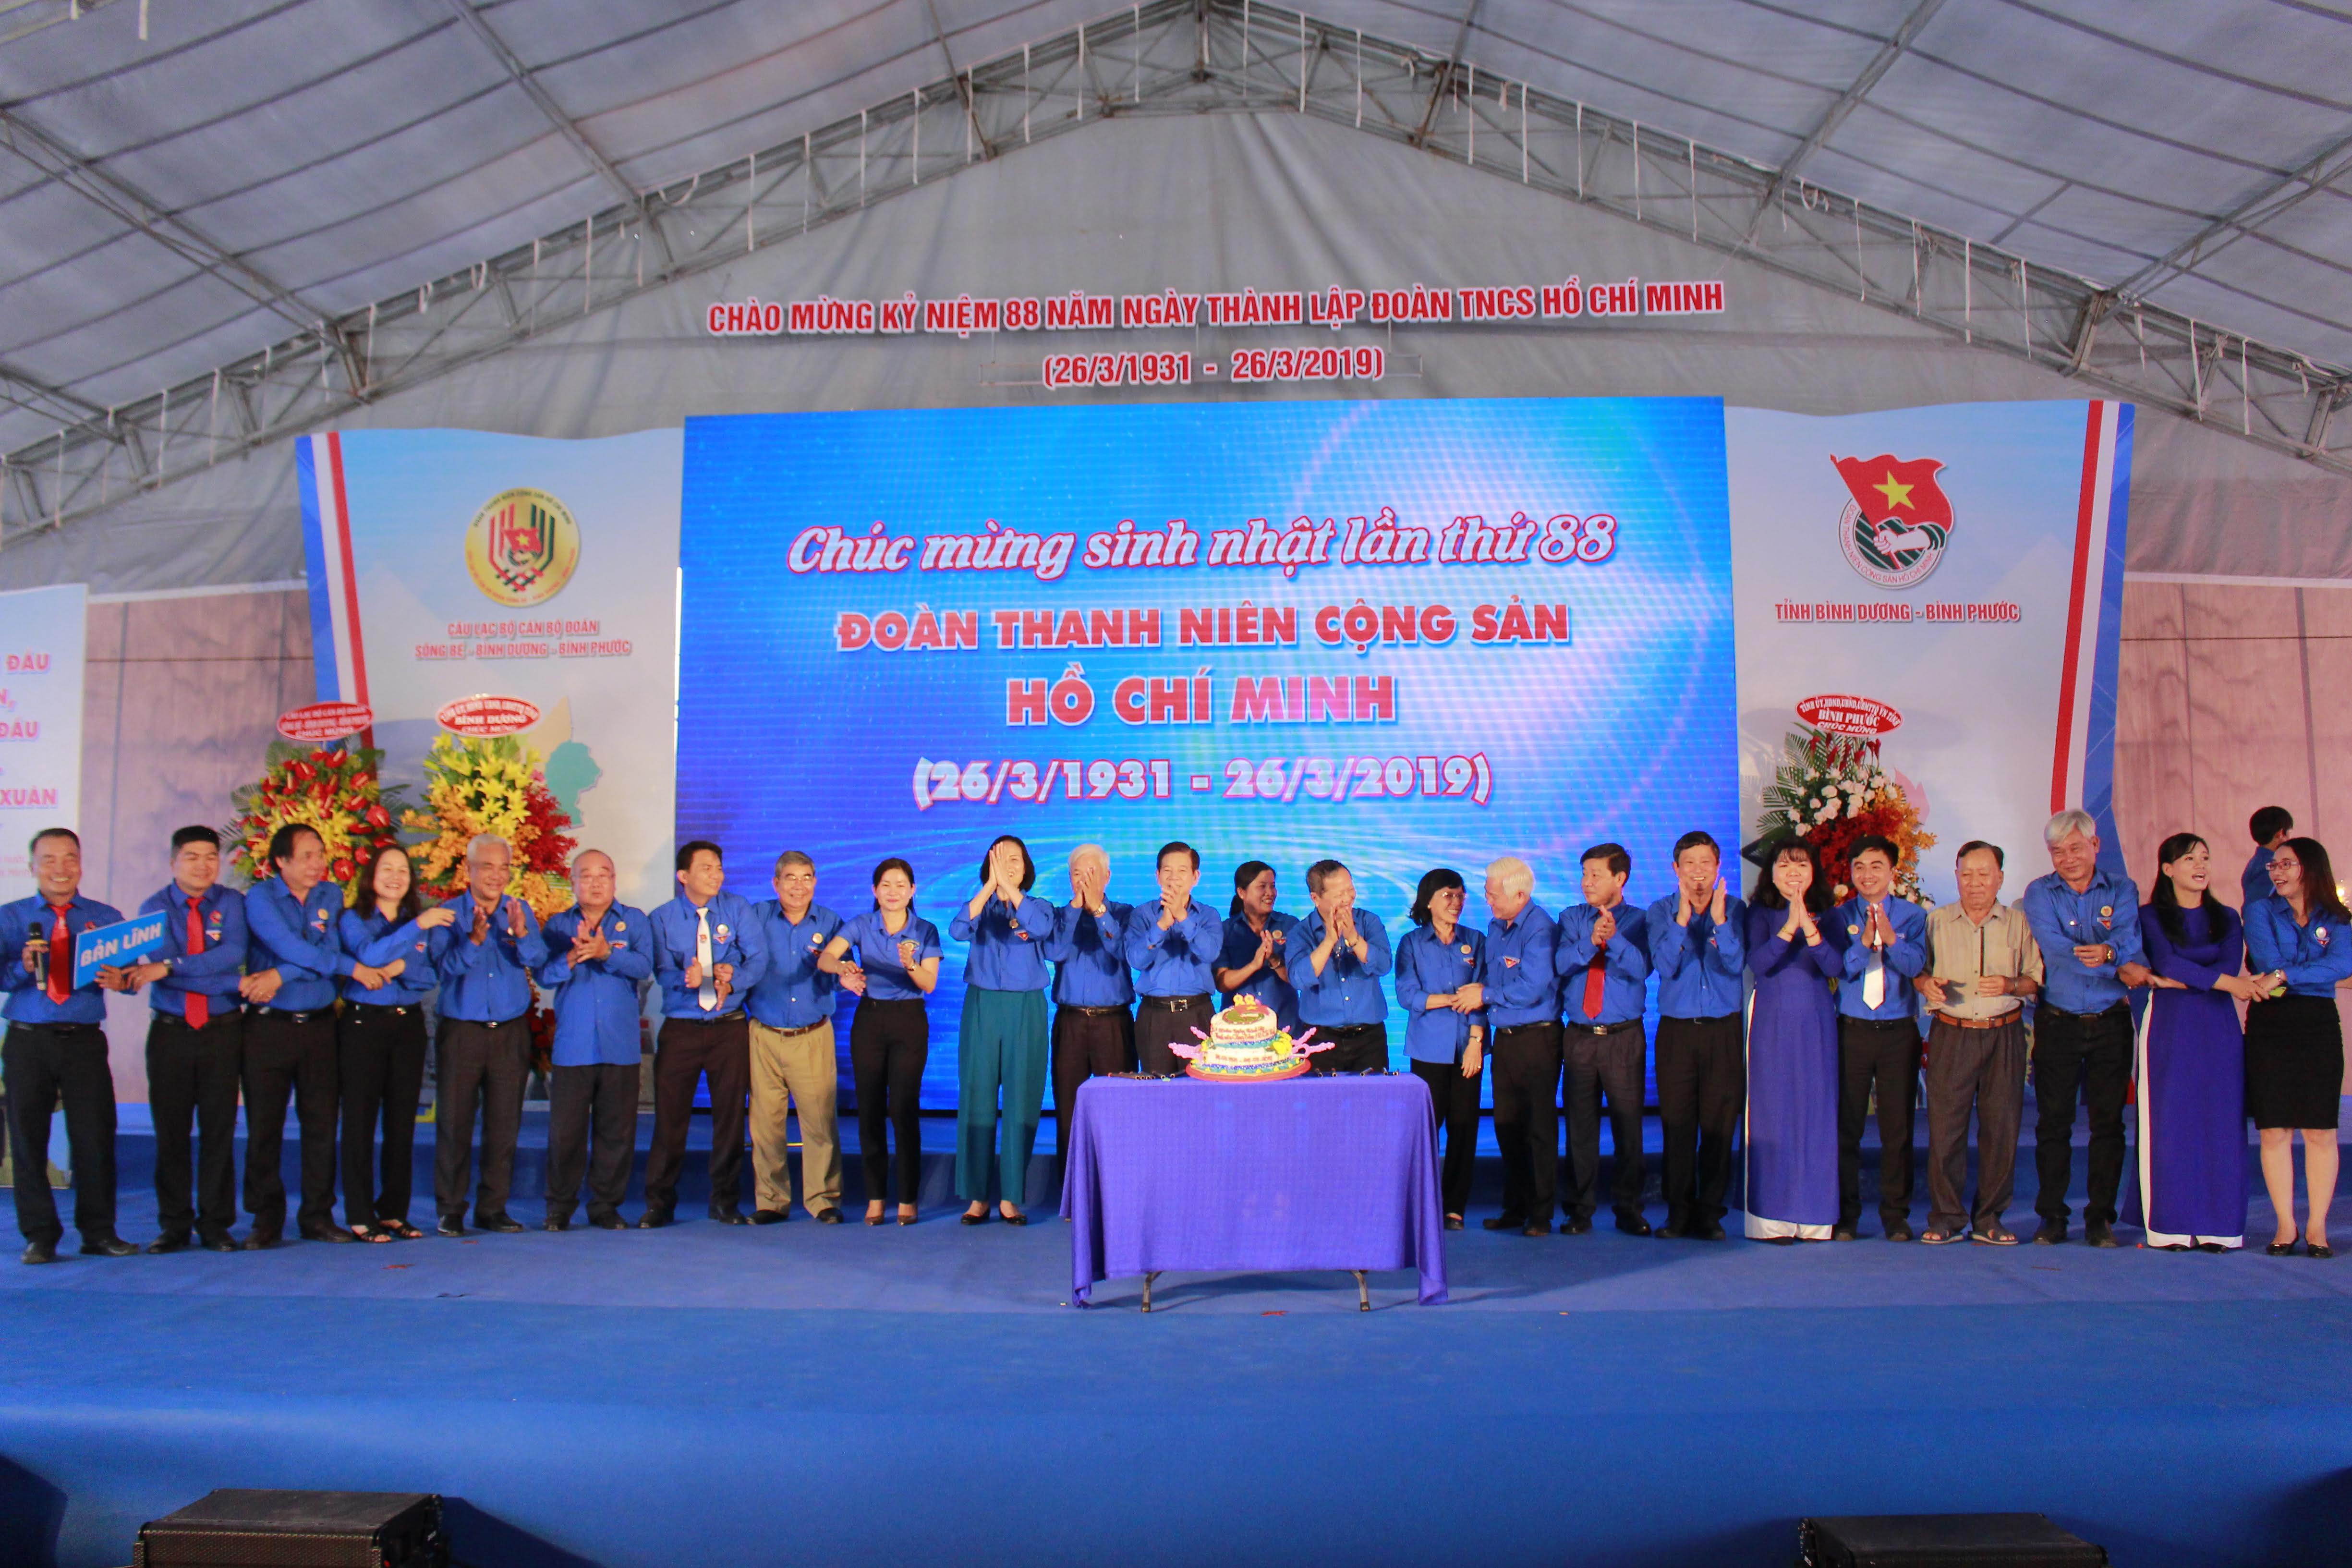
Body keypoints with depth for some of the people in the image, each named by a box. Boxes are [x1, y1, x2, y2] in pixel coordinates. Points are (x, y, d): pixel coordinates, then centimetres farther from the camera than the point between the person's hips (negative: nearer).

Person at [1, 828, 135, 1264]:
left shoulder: (106, 917, 9)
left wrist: (118, 980, -22)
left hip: (85, 1042, 0)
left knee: (96, 1137, -1)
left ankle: (99, 1232, 10)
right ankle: (40, 1236, 14)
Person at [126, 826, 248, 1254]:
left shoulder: (231, 903, 3)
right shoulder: (155, 908, 2)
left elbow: (234, 953, -14)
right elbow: (162, 967, -12)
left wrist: (170, 968, -24)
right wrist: (238, 982, -23)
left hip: (222, 1031, 0)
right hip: (170, 1032, 0)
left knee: (219, 1130, 2)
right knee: (170, 1132, 4)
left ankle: (215, 1225, 10)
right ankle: (174, 1226, 14)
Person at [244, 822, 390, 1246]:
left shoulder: (331, 896, 9)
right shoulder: (260, 898, -1)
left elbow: (328, 950, -4)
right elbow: (292, 948, -15)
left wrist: (279, 976, -17)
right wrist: (352, 968, -14)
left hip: (319, 1024, 3)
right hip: (269, 1025, -3)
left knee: (322, 1124, 3)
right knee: (264, 1126, 0)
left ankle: (317, 1216, 11)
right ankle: (266, 1220, 9)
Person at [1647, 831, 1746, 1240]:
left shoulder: (1735, 910, 5)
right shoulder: (1661, 912, 5)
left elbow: (1736, 965, -9)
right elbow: (1665, 965, -9)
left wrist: (1719, 920, -21)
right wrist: (1683, 917, -18)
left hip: (1724, 1031, 0)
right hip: (1676, 1030, 0)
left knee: (1720, 1125, 0)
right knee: (1676, 1124, 0)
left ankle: (1709, 1213, 9)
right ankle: (1679, 1213, 9)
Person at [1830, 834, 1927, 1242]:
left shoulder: (1913, 916, 4)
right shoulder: (1839, 917, 4)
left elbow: (1915, 965, -10)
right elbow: (1836, 968, -8)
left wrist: (1889, 938, -25)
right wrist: (1864, 941, -21)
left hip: (1899, 1032, 0)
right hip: (1851, 1030, 0)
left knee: (1898, 1128, 4)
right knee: (1846, 1127, 2)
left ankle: (1895, 1215, 15)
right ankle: (1846, 1215, 11)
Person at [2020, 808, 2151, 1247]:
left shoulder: (2121, 890, 5)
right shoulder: (2039, 894, 1)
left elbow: (2129, 939, -12)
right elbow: (2055, 948, -14)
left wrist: (2108, 952, -35)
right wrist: (2120, 970, -22)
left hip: (2110, 1024, 1)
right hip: (2057, 1024, -1)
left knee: (2108, 1123, 3)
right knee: (2053, 1123, 2)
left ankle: (2101, 1218, 11)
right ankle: (2052, 1217, 10)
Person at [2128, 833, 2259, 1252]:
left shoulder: (2227, 918, 14)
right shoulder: (2151, 917, 4)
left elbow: (2232, 964, -2)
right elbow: (2166, 962, -11)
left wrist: (2179, 978, -13)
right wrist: (2227, 982, -20)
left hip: (2219, 1031, 3)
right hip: (2168, 1030, -3)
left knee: (2220, 1125, 0)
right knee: (2169, 1126, -4)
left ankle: (2216, 1225, 6)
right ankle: (2170, 1225, 0)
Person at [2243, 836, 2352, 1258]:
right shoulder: (2261, 912, 7)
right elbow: (2269, 962, -9)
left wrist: (2285, 976, -18)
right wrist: (2314, 975, -10)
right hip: (2270, 1027, -1)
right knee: (2275, 1131, -2)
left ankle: (2317, 1226, 7)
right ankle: (2285, 1226, 5)